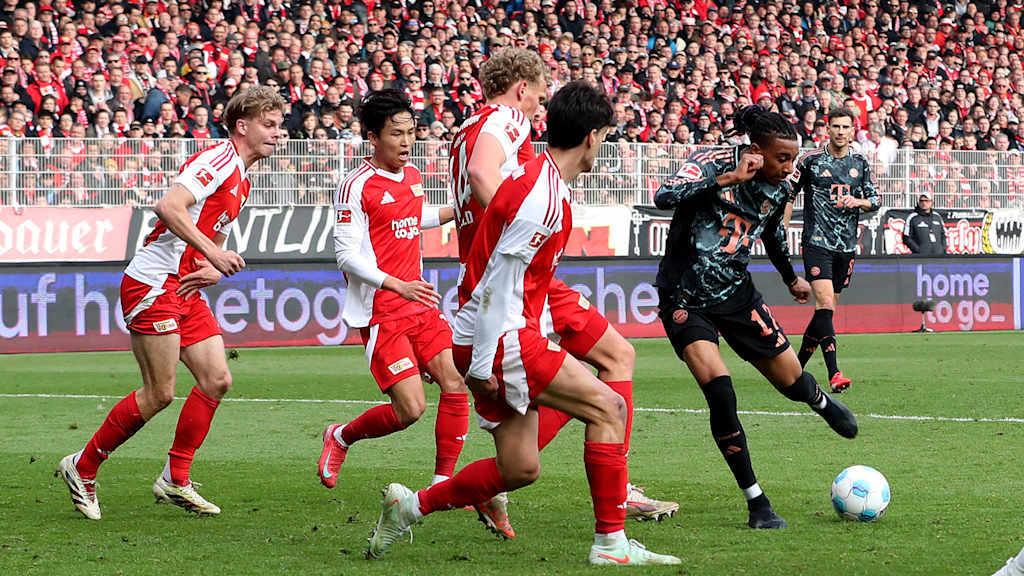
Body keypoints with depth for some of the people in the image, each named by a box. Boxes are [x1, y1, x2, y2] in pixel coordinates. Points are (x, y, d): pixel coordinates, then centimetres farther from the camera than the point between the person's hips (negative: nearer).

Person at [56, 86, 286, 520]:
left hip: (185, 291, 10)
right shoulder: (217, 161, -14)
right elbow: (169, 207, -27)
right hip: (154, 285, -10)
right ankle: (83, 467, 6)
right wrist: (212, 253, -28)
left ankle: (175, 480, 11)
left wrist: (214, 269, 4)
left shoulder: (241, 181, 18)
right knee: (159, 393, -9)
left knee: (217, 380, 3)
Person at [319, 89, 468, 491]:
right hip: (381, 313, -7)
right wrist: (398, 286, -25)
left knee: (456, 384, -5)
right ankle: (340, 438, 15)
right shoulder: (356, 187, -12)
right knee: (410, 410, -12)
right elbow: (347, 254, -16)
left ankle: (442, 483, 5)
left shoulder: (413, 175, 12)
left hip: (420, 307, 7)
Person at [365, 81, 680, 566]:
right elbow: (499, 283, -21)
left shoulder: (536, 178, 14)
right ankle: (611, 542, -10)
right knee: (608, 407, -11)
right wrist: (482, 365, -20)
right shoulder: (543, 197, -18)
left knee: (519, 469, 10)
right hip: (500, 339, -10)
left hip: (498, 338, 10)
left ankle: (409, 506, 20)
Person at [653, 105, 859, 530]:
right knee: (720, 392, -22)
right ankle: (757, 503, -9)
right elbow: (665, 196, -36)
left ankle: (822, 402, 48)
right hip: (685, 299, -5)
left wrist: (790, 277, 34)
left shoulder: (778, 190, -1)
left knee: (792, 382, 6)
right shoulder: (710, 163, -19)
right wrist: (727, 179, -38)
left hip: (736, 294, 5)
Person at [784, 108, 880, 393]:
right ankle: (834, 374, -25)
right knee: (825, 304, -18)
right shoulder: (811, 160, -2)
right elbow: (788, 195, 5)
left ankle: (797, 367, 23)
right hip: (817, 243, -5)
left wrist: (857, 201, -6)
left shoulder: (860, 163, 10)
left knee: (825, 310, 8)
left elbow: (874, 201, 16)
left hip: (847, 246, 5)